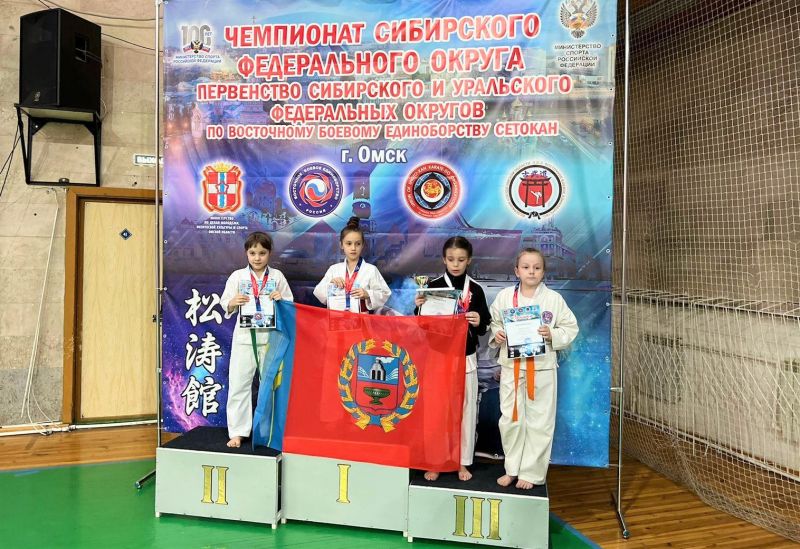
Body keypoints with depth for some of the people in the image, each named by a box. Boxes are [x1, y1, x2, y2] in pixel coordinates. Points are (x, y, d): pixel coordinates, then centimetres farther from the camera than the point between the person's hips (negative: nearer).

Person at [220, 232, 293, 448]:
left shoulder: (277, 276, 3)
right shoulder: (237, 276, 2)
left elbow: (290, 305, 7)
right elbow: (225, 306, 1)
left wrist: (281, 300, -14)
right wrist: (233, 302, -20)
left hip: (270, 337, 0)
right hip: (245, 337, 0)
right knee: (239, 384, 2)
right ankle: (237, 432, 13)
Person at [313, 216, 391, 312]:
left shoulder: (371, 269, 3)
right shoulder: (334, 269, 12)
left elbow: (385, 294, 3)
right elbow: (318, 293, 10)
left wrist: (367, 295, -12)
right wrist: (330, 283, -7)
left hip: (362, 316, -1)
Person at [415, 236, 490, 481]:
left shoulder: (475, 289, 2)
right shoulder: (434, 286, -2)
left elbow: (484, 327, 3)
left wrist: (479, 322, -18)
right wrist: (419, 307, -18)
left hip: (466, 358, 1)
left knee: (465, 408, 7)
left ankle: (462, 461, 21)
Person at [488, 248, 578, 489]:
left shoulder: (553, 299, -3)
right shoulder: (504, 296, 1)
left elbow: (571, 328, 1)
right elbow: (494, 322, 10)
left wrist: (552, 335, -16)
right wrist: (496, 335, -9)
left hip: (541, 368, -1)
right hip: (511, 366, 2)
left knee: (539, 422, 6)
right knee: (510, 419, 11)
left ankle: (532, 473, 23)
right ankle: (512, 468, 30)